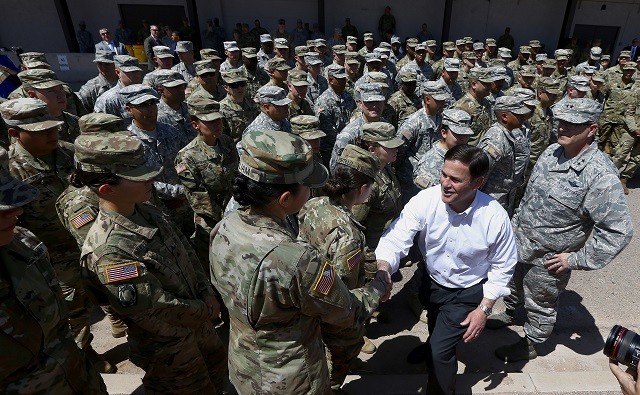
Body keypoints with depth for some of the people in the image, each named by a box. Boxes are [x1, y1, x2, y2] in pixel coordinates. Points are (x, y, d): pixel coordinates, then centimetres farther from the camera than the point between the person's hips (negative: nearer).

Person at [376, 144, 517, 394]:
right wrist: (383, 269, -50)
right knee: (435, 325, 33)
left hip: (467, 293, -3)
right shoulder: (425, 200, -29)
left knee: (440, 353, -5)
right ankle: (433, 344, 70)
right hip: (431, 282, 3)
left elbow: (502, 266, -13)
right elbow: (396, 238, -30)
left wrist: (484, 308, -14)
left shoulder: (495, 218, -28)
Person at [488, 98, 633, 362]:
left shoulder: (600, 176, -27)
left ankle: (530, 345, 43)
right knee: (513, 284, 30)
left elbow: (619, 230, -25)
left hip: (547, 260, -6)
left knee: (540, 306, 18)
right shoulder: (552, 151, -5)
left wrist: (577, 259, -21)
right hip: (519, 242, 6)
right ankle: (509, 314, 58)